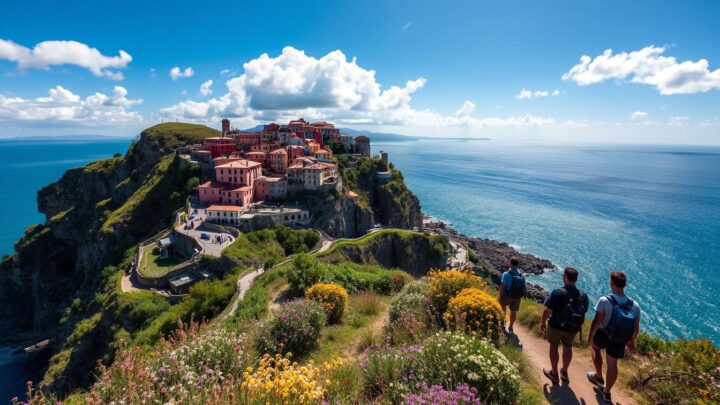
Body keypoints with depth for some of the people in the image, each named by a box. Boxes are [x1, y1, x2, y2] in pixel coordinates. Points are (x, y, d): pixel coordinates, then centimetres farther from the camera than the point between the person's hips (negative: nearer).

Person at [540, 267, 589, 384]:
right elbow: (584, 312, 3)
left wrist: (543, 322, -3)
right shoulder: (583, 296, -9)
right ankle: (564, 373, 40)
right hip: (572, 328, 4)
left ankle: (554, 374, 27)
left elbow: (548, 310, -20)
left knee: (554, 346, 16)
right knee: (567, 347, 23)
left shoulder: (558, 293, -24)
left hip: (556, 326, -4)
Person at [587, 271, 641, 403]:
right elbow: (636, 327, -1)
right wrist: (632, 341, 18)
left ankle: (599, 377, 37)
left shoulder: (604, 301, -26)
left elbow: (596, 321, -20)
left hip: (603, 335, -4)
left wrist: (590, 336, -3)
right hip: (620, 340, 4)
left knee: (595, 346, 31)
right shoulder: (635, 305, -11)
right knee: (612, 364, 21)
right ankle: (606, 392, 38)